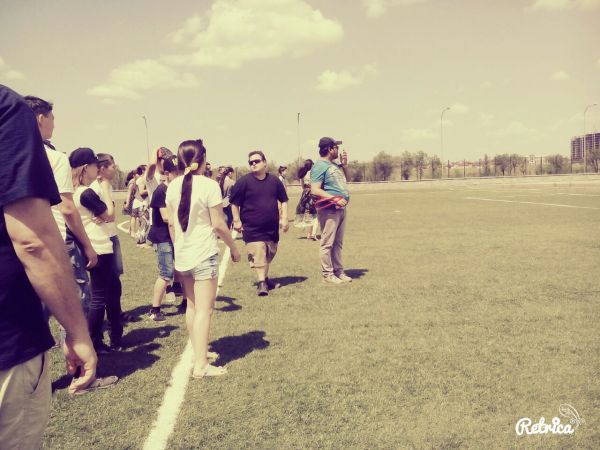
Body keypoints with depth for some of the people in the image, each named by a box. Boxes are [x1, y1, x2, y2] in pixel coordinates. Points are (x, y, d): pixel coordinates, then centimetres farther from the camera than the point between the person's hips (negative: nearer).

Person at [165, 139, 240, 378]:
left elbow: (171, 223, 9)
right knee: (204, 309, -2)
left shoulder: (173, 186, 2)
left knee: (192, 305, 19)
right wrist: (233, 248, 1)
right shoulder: (209, 186, -14)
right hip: (204, 254, -6)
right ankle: (201, 365, 0)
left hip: (182, 255, 6)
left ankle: (199, 351, 31)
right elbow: (218, 225, -13)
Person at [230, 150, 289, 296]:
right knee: (258, 255, -13)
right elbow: (234, 203, -3)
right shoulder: (244, 181, -7)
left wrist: (284, 218, 4)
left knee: (269, 254, 17)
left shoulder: (274, 181, 3)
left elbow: (283, 200, 11)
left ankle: (265, 278, 36)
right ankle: (261, 283, -6)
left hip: (272, 228, 5)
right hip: (252, 229, -5)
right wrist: (237, 220, -7)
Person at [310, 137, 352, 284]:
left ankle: (338, 271, 23)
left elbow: (346, 178, 29)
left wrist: (344, 164, 12)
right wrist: (335, 198, -24)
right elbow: (315, 190, -20)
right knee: (327, 243, -3)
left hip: (341, 209, 9)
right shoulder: (319, 166, -12)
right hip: (329, 210, -9)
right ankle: (328, 274, 4)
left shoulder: (334, 165, 16)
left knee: (338, 243, 14)